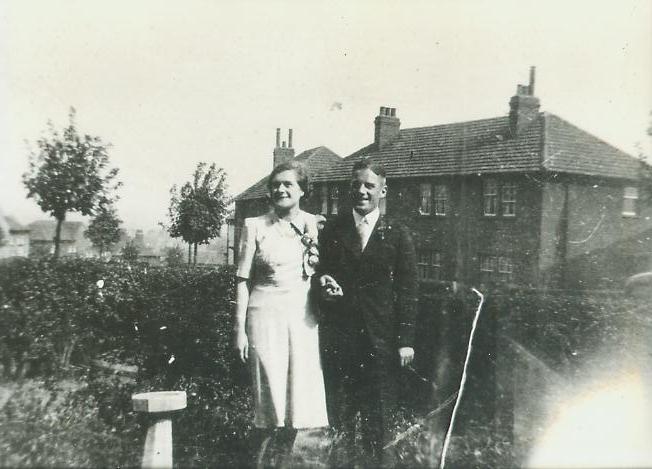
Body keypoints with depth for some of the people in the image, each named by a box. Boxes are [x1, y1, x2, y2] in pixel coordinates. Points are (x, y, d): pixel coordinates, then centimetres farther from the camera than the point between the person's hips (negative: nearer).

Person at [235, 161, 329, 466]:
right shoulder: (255, 226, 1)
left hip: (304, 317, 3)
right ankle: (263, 460, 16)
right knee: (271, 398, -1)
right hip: (266, 315, -2)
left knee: (298, 397, 4)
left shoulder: (314, 225, 8)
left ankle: (281, 460, 21)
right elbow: (243, 280, 0)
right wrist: (240, 329, -5)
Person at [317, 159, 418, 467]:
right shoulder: (331, 231, 9)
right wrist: (324, 283, -8)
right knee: (339, 416, 9)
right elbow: (319, 272, 16)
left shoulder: (398, 235, 2)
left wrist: (405, 340, -6)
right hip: (338, 337, 2)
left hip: (381, 339, -2)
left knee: (379, 419, 5)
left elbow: (407, 291, 0)